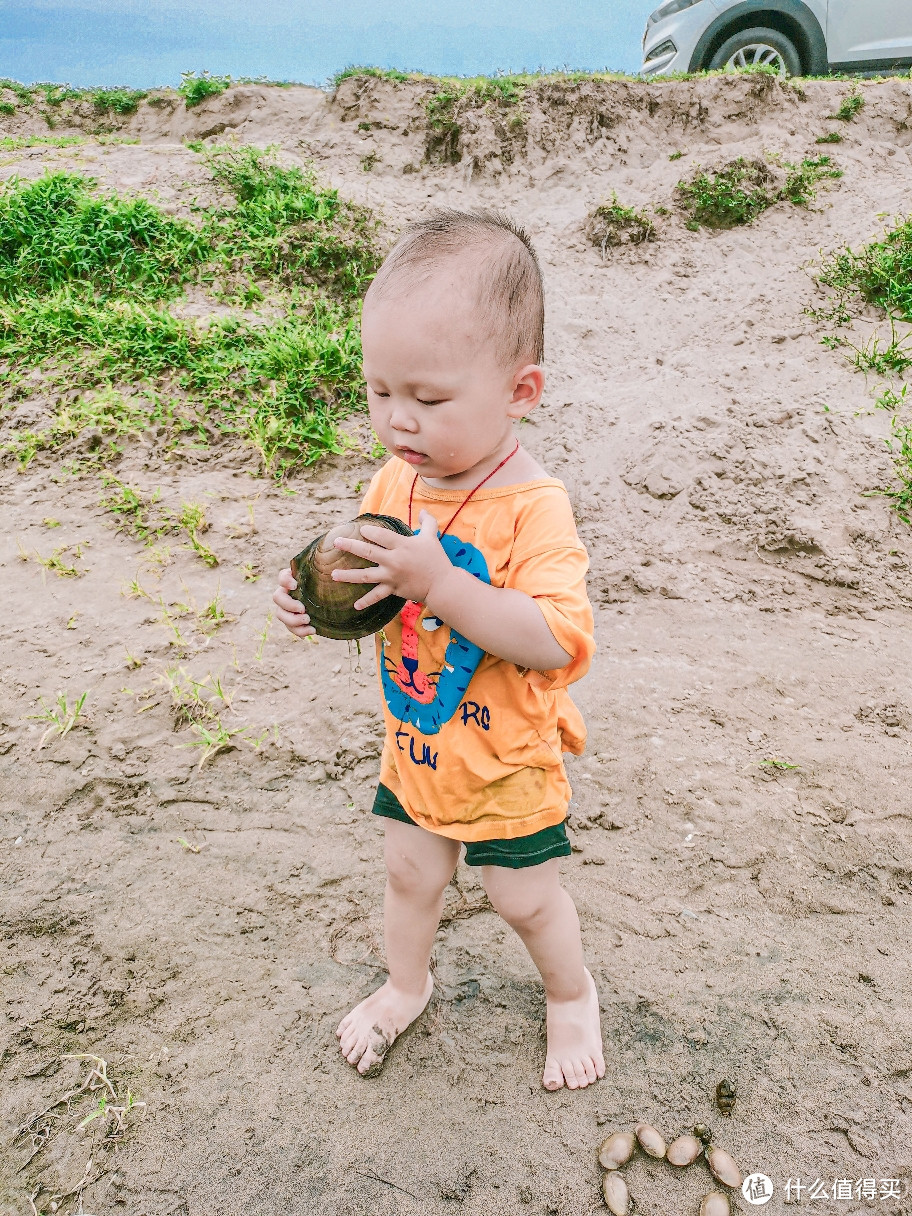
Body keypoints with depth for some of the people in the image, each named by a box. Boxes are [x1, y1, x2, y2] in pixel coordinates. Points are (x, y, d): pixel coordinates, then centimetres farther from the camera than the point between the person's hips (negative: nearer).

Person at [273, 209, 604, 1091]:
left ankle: (572, 994, 47)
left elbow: (558, 643, -37)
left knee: (524, 897, 16)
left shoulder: (531, 508, -28)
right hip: (415, 744, 6)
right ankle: (406, 986, 53)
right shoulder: (394, 482, -8)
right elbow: (376, 593, 6)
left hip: (505, 760, -5)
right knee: (409, 875, 24)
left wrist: (441, 581, -43)